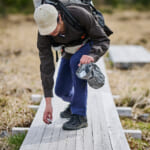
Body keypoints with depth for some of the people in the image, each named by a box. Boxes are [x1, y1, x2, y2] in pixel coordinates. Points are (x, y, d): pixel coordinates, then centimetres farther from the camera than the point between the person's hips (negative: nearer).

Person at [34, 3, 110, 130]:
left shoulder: (80, 14, -41)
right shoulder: (43, 34, -32)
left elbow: (103, 41, -32)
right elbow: (46, 67, -31)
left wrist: (91, 56, -55)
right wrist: (48, 103, -34)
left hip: (92, 45, -4)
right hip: (70, 51, 4)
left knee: (76, 62, -36)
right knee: (61, 91, -2)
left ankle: (79, 116, -30)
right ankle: (76, 101, 36)